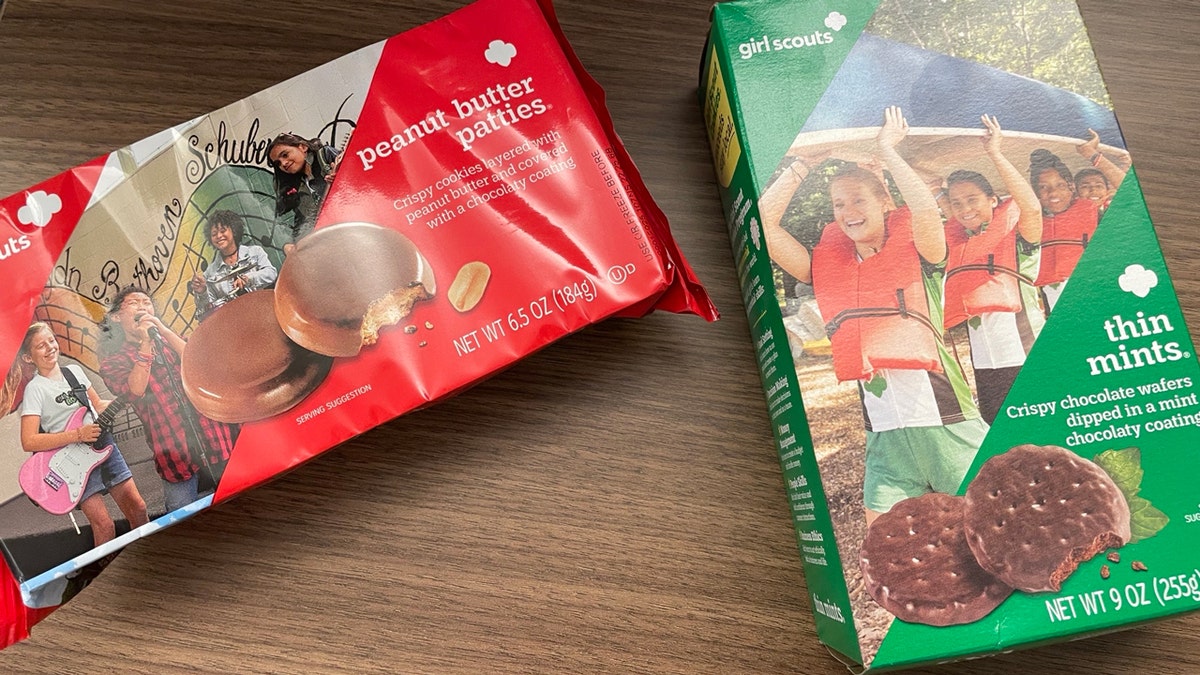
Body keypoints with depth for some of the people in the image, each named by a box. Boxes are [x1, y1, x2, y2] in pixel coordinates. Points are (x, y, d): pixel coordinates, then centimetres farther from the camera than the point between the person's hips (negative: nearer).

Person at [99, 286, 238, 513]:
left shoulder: (170, 341, 20)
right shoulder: (112, 362, 9)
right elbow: (135, 392, -12)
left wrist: (163, 331, -7)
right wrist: (145, 344, -9)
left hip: (213, 436, 2)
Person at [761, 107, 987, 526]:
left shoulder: (915, 252, -1)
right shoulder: (825, 265, 8)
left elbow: (927, 211, -23)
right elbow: (762, 226, 0)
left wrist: (887, 150, -11)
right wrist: (798, 168, 5)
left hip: (944, 420, -3)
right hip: (883, 430, 4)